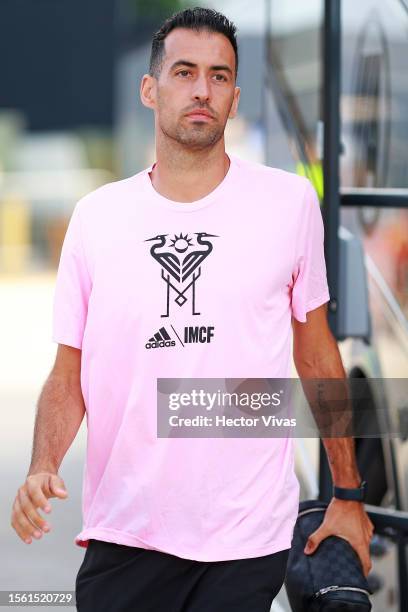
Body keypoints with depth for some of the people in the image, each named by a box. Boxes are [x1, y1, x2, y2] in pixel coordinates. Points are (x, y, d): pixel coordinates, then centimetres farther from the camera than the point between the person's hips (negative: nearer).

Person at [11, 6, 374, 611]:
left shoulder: (290, 202, 1)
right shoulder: (96, 216, 4)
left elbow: (317, 358, 9)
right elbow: (69, 375, 7)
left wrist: (348, 494, 10)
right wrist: (43, 466, -12)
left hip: (248, 536, -1)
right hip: (123, 533, 1)